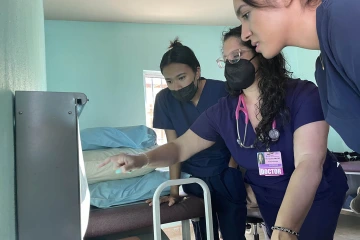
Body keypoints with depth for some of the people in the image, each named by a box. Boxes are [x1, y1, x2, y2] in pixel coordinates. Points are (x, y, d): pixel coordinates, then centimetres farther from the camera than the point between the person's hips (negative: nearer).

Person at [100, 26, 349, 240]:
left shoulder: (303, 95, -26)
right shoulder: (223, 111, -15)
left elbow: (309, 164, -37)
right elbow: (181, 147, -9)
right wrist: (143, 159, -29)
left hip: (319, 193, -3)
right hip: (268, 197, 3)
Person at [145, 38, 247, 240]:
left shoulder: (223, 91, -17)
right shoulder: (164, 99, -10)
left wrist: (231, 175, -10)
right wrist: (174, 191, -7)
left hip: (226, 177, -2)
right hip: (194, 180, 2)